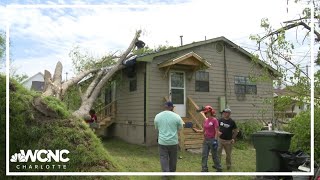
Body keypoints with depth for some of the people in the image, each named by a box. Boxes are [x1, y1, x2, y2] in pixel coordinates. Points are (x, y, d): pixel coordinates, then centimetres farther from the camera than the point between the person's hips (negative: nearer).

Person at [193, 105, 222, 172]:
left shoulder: (214, 120, -13)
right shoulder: (205, 120, 7)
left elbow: (217, 132, -14)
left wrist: (215, 140, -17)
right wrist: (197, 130, -4)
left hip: (212, 140, -6)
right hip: (206, 140, 7)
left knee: (214, 155, 7)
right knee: (204, 155, 5)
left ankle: (219, 168, 24)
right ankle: (204, 169, 14)